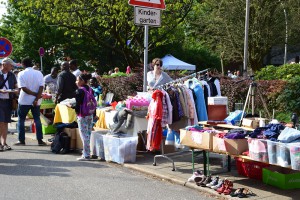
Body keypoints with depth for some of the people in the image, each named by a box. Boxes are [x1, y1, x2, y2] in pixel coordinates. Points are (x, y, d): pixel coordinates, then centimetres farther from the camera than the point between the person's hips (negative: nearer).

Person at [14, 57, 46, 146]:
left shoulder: (21, 74, -7)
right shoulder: (39, 73, 0)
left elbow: (23, 88, -15)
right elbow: (41, 87, -10)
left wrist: (35, 94, -11)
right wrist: (37, 98, -13)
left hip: (24, 100, -2)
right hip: (36, 101, 2)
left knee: (21, 120, 10)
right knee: (37, 119, 9)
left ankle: (21, 140, 10)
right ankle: (40, 140, 5)